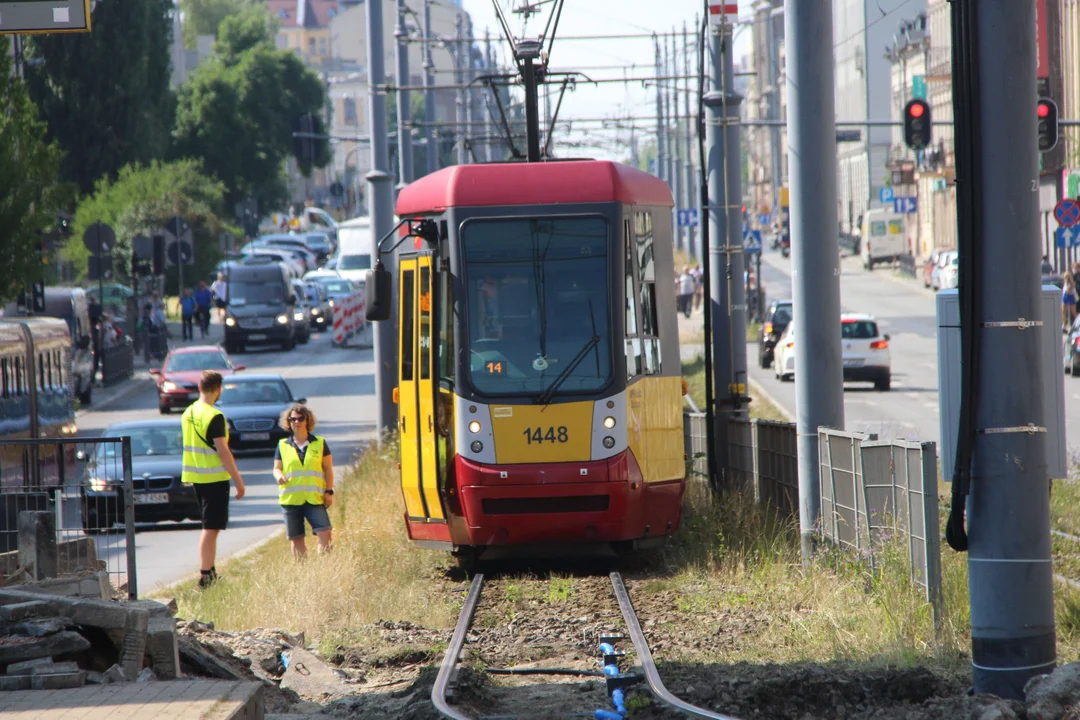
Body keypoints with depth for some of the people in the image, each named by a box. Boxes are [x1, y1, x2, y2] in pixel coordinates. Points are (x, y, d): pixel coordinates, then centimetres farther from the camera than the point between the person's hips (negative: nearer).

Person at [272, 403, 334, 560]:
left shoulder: (319, 444, 7)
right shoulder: (283, 446, 9)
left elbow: (328, 469, 8)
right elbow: (277, 468, 10)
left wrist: (329, 491, -1)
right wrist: (279, 476, -14)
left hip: (315, 498, -1)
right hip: (291, 499, 1)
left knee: (324, 534, -16)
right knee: (297, 540, 5)